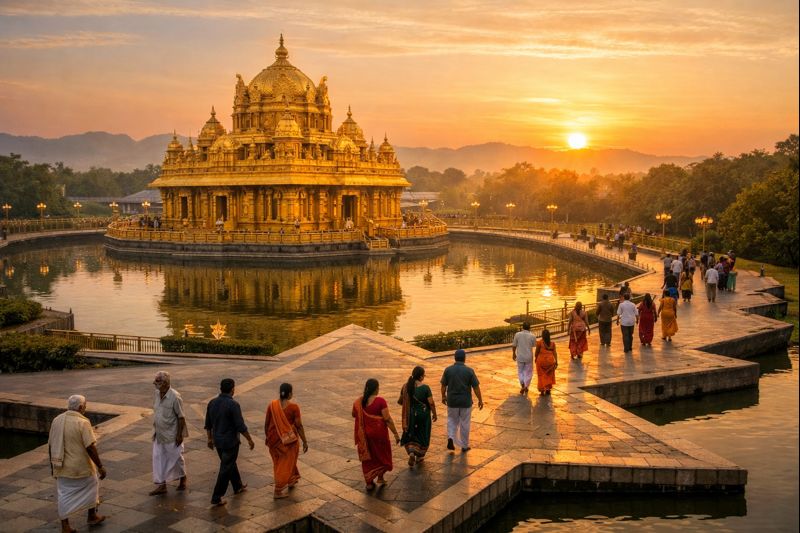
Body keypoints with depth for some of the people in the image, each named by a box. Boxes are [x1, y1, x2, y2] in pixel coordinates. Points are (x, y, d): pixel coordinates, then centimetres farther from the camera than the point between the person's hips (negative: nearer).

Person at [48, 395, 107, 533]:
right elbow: (90, 447, -21)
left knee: (64, 495, 12)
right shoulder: (82, 422, -17)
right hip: (81, 467, -5)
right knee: (92, 487, 19)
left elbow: (51, 445, 8)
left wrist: (53, 465, 20)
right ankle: (92, 516, 31)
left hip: (62, 468, 5)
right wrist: (100, 467, -15)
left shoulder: (56, 420, 2)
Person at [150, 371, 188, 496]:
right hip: (158, 434, 6)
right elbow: (156, 412, 11)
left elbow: (181, 417, -16)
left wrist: (180, 434, -16)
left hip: (171, 434, -6)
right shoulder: (156, 394, 0)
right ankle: (161, 485, 14)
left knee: (175, 457, 8)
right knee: (158, 458, 6)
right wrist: (155, 430, 14)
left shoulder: (175, 397, -21)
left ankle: (183, 479, 31)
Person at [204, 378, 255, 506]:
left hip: (217, 441, 7)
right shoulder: (233, 404, -21)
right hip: (230, 442, -7)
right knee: (226, 469, 2)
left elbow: (208, 424, 9)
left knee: (230, 463, 24)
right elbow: (240, 426, -20)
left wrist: (210, 438, 21)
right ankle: (216, 498, 3)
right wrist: (250, 440, -8)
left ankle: (238, 486, 41)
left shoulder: (212, 403, 0)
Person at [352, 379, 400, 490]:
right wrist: (395, 433, -12)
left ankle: (369, 483, 16)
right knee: (382, 454, 21)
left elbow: (354, 415, 12)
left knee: (368, 456, 15)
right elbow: (388, 419, -19)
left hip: (364, 434, 3)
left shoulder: (358, 401, -5)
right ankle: (380, 477, 25)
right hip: (379, 432, -3)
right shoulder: (380, 401, -19)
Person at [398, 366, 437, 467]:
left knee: (411, 435, 16)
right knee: (422, 435, 19)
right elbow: (431, 403, -18)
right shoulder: (425, 388, -18)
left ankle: (411, 452, -9)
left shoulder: (406, 386, -7)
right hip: (423, 415, -2)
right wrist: (434, 414, -3)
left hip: (410, 415, 2)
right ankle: (419, 456, 30)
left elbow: (400, 401, 0)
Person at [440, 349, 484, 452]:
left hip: (452, 401, 1)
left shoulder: (448, 370, -6)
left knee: (452, 420, 20)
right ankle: (464, 446, 20)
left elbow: (443, 385, 2)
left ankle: (451, 438, -1)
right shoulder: (469, 371, -11)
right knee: (464, 423, 12)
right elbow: (476, 387, -8)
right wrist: (480, 400, 2)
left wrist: (443, 396, 18)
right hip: (466, 401, -1)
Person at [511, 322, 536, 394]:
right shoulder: (532, 336, -11)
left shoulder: (517, 334, -9)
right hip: (529, 357, -1)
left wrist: (513, 354, 13)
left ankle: (522, 385, 4)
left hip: (520, 357, 1)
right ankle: (526, 386, 7)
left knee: (520, 371, 18)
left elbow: (514, 345, -3)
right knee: (528, 372, 15)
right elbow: (534, 345, 4)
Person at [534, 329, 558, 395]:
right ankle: (548, 388, 16)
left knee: (541, 375, 8)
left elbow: (537, 352, -1)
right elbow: (554, 353, -1)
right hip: (550, 360, 2)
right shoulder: (552, 343, 1)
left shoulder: (539, 343, -7)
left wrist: (535, 358, 17)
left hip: (541, 360, -2)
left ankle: (542, 389, 3)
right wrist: (556, 362, 1)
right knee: (549, 375, 17)